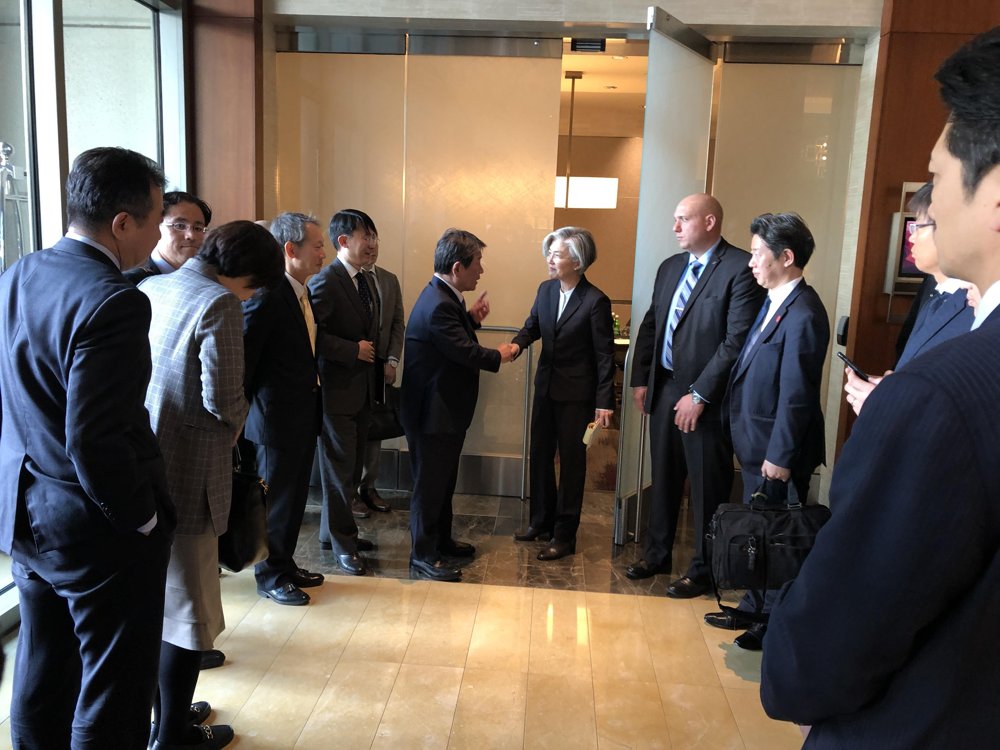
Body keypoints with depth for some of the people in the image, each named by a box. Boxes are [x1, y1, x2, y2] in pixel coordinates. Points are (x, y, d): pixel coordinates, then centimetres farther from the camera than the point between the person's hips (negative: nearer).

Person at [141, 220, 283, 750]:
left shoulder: (150, 288, 7)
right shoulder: (218, 304, -16)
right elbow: (221, 400, -20)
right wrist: (238, 422, 0)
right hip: (185, 474, -8)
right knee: (188, 608, 8)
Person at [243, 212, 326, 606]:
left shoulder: (301, 293, 9)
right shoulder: (266, 296, -20)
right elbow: (242, 360, -19)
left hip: (303, 416, 9)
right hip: (276, 419, -8)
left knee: (295, 497, 19)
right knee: (276, 500, 8)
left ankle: (285, 564, 36)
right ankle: (270, 576, 25)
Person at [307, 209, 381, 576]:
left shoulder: (364, 280, 12)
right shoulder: (325, 282, -16)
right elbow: (312, 334, -24)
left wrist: (373, 356, 8)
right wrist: (354, 350, -21)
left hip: (362, 389, 9)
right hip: (337, 390, -8)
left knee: (352, 466, 17)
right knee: (340, 469, 3)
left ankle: (334, 531, 32)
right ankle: (342, 542, 16)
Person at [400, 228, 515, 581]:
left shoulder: (444, 297, 7)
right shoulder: (438, 305, -26)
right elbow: (467, 352, -28)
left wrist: (471, 317, 3)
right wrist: (499, 356, -10)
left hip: (445, 409, 11)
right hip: (432, 413, -11)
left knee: (443, 480, 22)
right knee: (429, 484, 2)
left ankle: (441, 539, 38)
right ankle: (423, 556, 15)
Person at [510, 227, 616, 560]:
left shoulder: (596, 301, -16)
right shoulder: (545, 289, 1)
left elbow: (605, 355, -13)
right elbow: (533, 325, 13)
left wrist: (604, 402, -15)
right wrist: (517, 344, -10)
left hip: (576, 394, -6)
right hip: (546, 387, 7)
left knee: (571, 462, 5)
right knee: (540, 456, 15)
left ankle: (564, 535, 16)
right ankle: (541, 522, 33)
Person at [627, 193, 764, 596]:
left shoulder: (740, 268, -13)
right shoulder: (670, 267, 12)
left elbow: (737, 341, -18)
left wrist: (699, 395, -18)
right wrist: (640, 379, 9)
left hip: (706, 397, -7)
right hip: (664, 389, 7)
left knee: (707, 487, 6)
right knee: (663, 479, 18)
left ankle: (703, 569, 22)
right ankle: (657, 554, 34)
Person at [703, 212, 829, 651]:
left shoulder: (802, 314, -21)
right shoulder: (773, 303, 9)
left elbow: (797, 395, -22)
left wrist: (780, 456, -19)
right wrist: (749, 441, 14)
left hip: (775, 451, -9)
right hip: (755, 445, 9)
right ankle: (754, 609, 37)